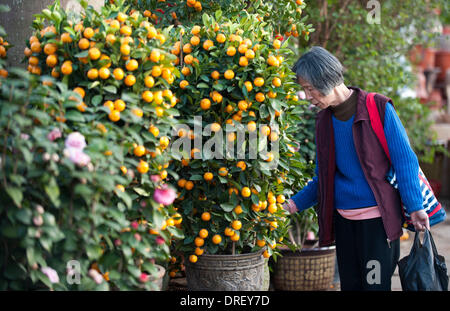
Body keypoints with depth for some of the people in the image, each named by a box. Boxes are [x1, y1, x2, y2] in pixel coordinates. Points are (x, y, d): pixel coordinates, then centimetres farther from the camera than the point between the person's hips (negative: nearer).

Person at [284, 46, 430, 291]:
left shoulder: (379, 108, -9)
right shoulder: (324, 120, 8)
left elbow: (404, 160, -7)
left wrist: (415, 207, -11)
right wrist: (294, 204, 10)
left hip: (378, 217, -5)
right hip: (343, 219, 5)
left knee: (375, 284, -4)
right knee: (350, 285, 10)